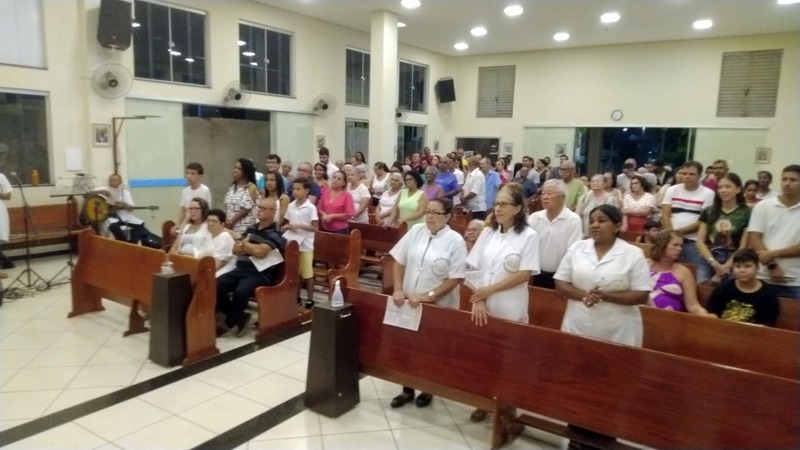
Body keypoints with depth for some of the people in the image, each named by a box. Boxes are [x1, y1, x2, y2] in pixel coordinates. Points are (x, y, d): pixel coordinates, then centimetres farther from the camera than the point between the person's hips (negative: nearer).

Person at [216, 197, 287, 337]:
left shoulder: (274, 233, -6)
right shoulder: (251, 228, 16)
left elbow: (259, 252, -18)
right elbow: (235, 249, 13)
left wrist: (244, 244, 1)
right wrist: (250, 248, -8)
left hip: (261, 274, -7)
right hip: (241, 269, 7)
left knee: (240, 291, -32)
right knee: (216, 285, -15)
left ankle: (228, 323, -7)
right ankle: (239, 316, 2)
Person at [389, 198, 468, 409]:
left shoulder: (455, 241, -12)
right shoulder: (416, 231, 0)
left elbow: (456, 278, -14)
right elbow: (399, 261, 5)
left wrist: (429, 296, -19)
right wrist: (398, 289, -5)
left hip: (438, 307, -4)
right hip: (409, 302, 4)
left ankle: (427, 390, 33)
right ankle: (407, 389, 32)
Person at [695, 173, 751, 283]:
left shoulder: (746, 214, 3)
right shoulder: (708, 211, 11)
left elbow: (743, 247, -1)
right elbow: (700, 241, 6)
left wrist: (726, 267, -10)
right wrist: (715, 264, -6)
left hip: (733, 263, -2)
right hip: (708, 260, 2)